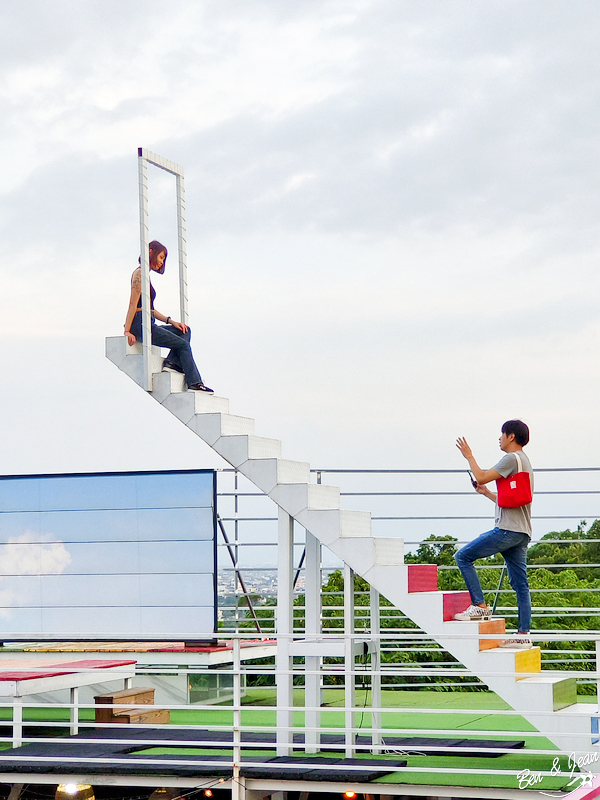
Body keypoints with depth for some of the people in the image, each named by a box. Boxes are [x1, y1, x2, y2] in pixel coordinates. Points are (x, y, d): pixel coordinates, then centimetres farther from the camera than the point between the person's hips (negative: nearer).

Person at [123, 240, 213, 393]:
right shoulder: (140, 273, -7)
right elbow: (133, 304, -15)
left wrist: (171, 321, 12)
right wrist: (127, 331, -20)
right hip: (140, 324, -10)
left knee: (184, 331, 7)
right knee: (182, 344, -8)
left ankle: (172, 362, -10)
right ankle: (194, 383, -7)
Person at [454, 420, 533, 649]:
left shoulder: (512, 459, -8)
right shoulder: (524, 462, 24)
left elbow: (481, 477, -12)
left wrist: (469, 456, 2)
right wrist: (486, 493, 31)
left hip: (508, 530, -10)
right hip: (522, 533, 10)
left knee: (464, 556, -4)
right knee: (520, 583, 6)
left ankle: (480, 605, -9)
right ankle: (523, 634, 2)